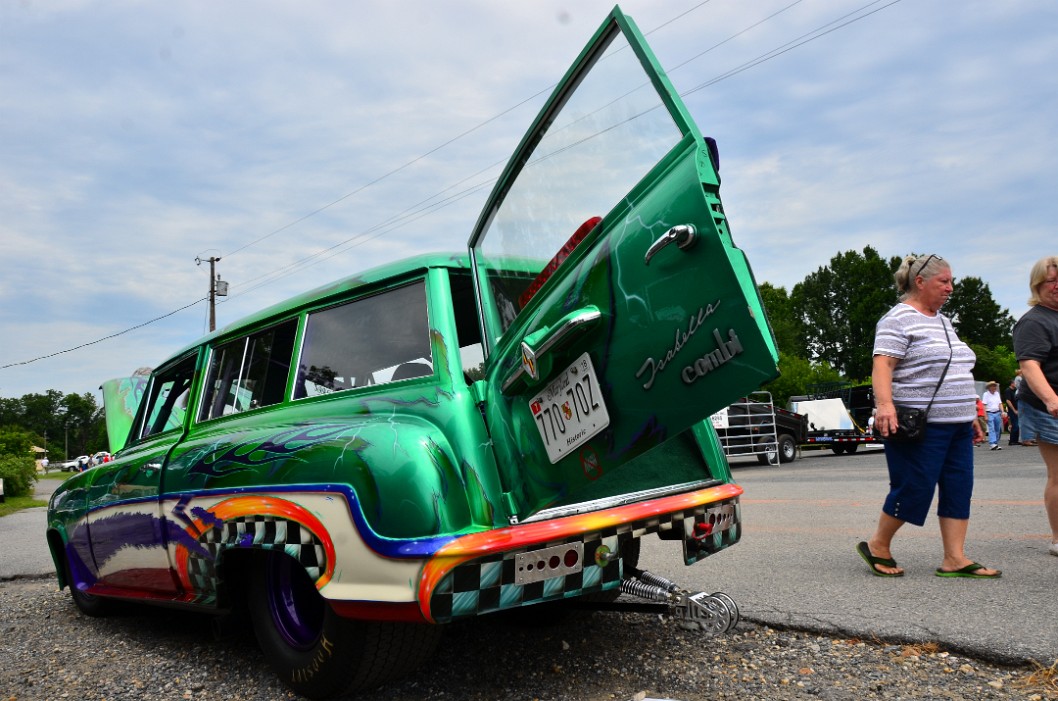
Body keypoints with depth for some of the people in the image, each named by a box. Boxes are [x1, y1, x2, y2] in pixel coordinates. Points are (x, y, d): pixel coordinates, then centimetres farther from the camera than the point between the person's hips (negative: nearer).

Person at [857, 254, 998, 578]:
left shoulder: (942, 321, 20)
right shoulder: (899, 319, -8)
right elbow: (882, 364, -19)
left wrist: (970, 414, 23)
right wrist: (885, 404, -33)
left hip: (956, 425, 9)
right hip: (919, 426, -9)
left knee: (959, 489, 5)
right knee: (913, 489, -4)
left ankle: (955, 560, 11)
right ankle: (877, 546, 13)